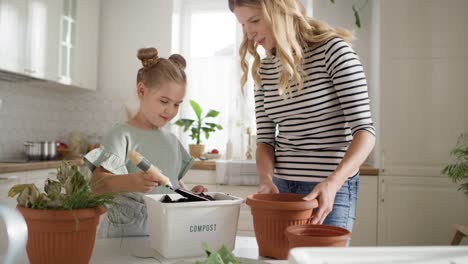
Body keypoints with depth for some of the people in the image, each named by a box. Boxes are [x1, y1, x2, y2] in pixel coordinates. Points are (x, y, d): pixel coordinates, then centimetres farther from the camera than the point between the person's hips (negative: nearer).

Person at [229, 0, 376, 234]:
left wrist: (332, 183, -28)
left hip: (331, 188, -5)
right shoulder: (264, 69, 6)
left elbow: (364, 130, -14)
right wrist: (266, 178, -13)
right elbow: (265, 138, 6)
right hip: (281, 188, 5)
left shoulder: (333, 50, -11)